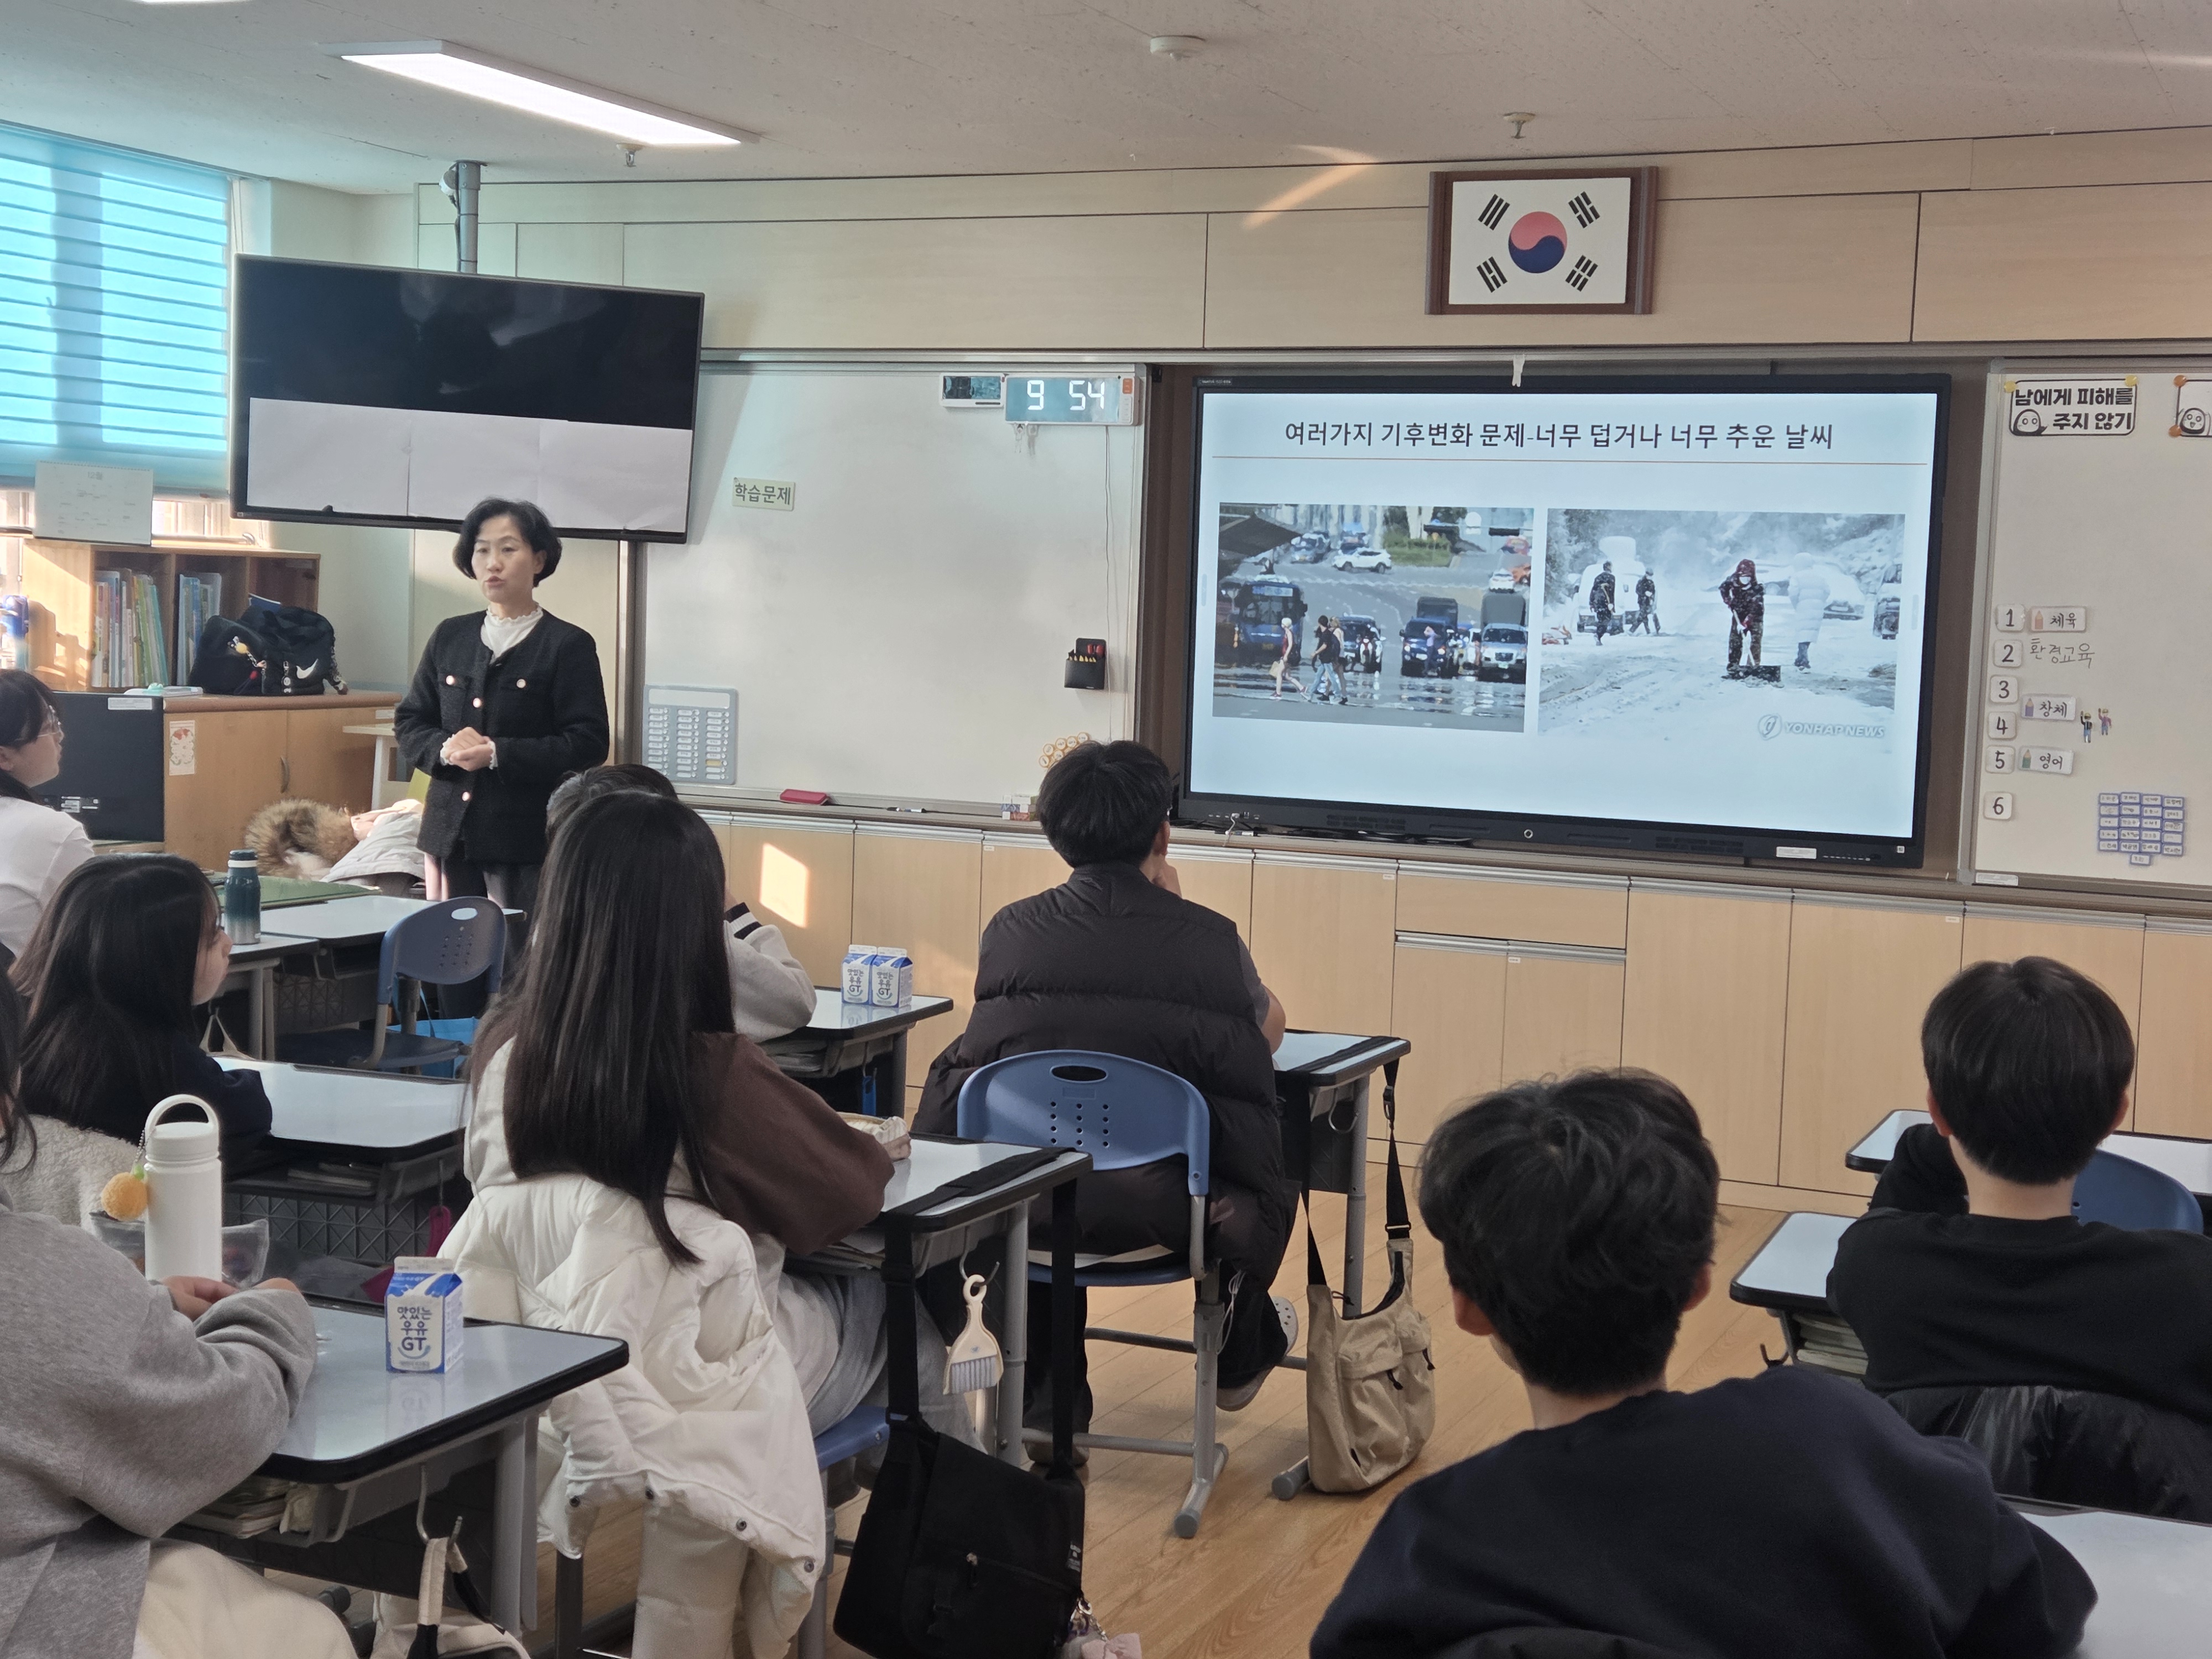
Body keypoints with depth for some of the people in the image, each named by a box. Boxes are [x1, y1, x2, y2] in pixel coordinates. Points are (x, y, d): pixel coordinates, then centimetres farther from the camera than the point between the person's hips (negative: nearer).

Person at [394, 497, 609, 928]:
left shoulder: (568, 645, -4)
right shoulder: (450, 636, 12)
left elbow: (587, 745, -11)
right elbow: (408, 723, 13)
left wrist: (498, 754, -19)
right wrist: (445, 749, -9)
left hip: (527, 838, -5)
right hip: (451, 833, 5)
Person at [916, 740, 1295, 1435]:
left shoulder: (1011, 929, 1)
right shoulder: (1209, 939, -4)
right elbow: (1270, 1031, 18)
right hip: (1163, 1214, -2)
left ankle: (1046, 1394, 41)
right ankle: (1241, 1351, 54)